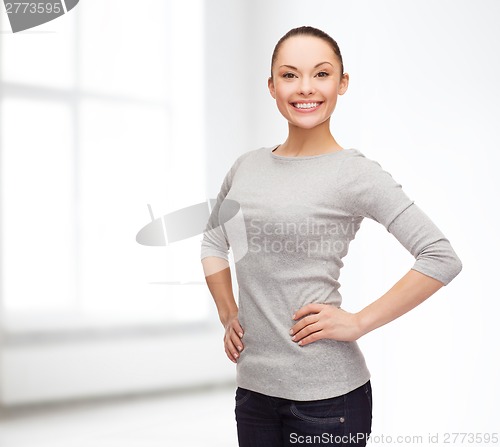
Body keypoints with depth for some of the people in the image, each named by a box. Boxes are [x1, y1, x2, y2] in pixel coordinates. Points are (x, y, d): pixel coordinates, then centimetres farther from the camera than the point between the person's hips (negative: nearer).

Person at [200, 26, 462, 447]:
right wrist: (227, 314, 11)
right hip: (253, 384, 5)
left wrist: (358, 322, -15)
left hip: (325, 394, -5)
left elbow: (443, 258, -15)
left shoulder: (355, 172, -10)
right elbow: (213, 240, 23)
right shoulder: (247, 166, 6)